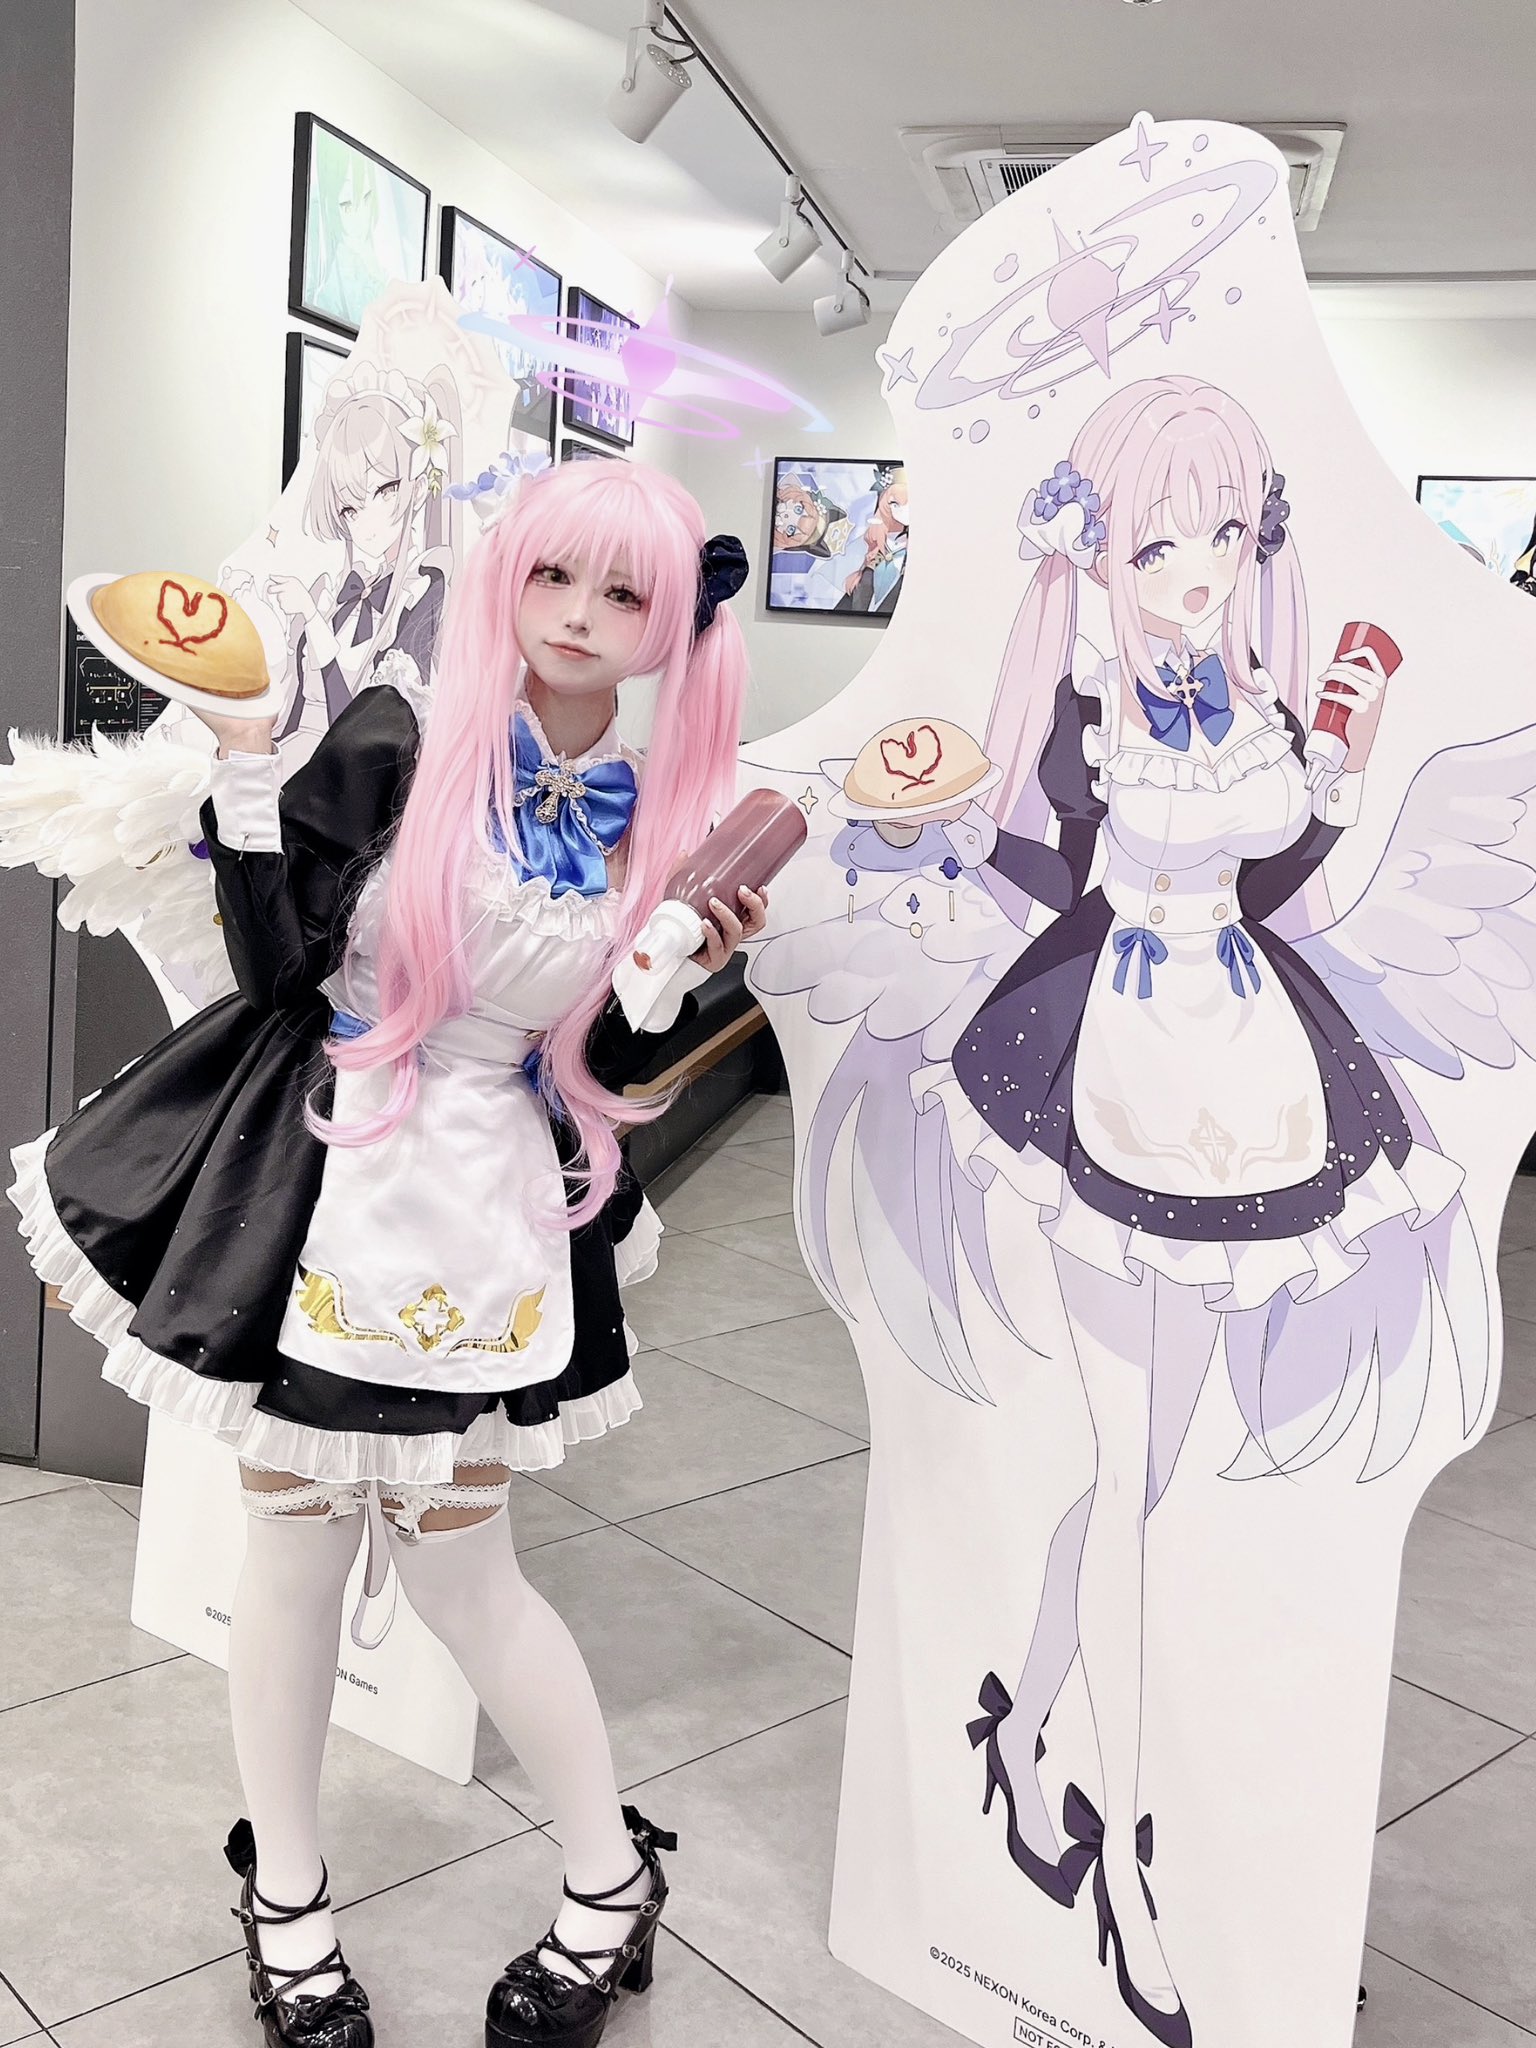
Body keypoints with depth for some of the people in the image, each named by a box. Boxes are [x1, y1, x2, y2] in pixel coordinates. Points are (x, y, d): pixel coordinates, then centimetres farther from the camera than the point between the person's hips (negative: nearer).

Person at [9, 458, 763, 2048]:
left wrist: (698, 967, -6)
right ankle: (283, 1893, 34)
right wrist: (241, 758, -18)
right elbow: (276, 964, -11)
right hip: (316, 1187, -1)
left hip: (486, 1215, 1)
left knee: (460, 1572, 6)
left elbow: (597, 1062, 8)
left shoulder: (655, 817, 1)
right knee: (297, 1546, 10)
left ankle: (611, 1880, 30)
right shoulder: (401, 738, -9)